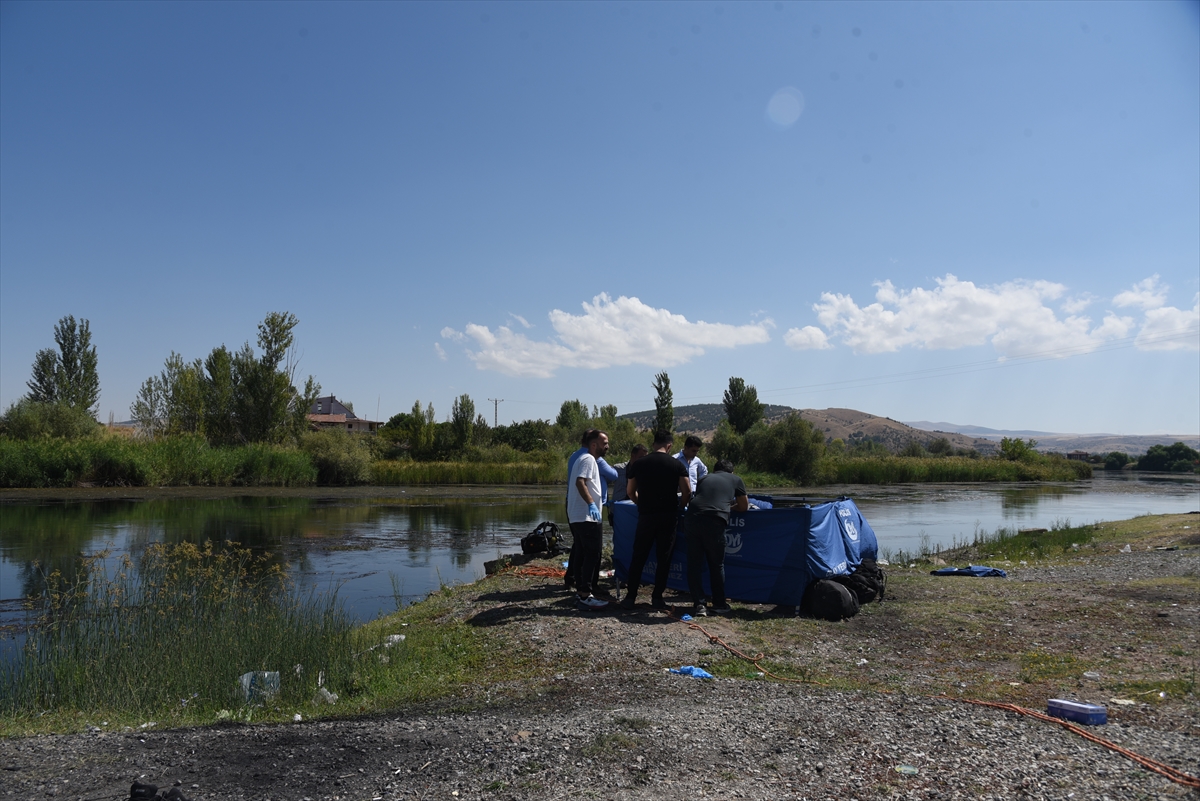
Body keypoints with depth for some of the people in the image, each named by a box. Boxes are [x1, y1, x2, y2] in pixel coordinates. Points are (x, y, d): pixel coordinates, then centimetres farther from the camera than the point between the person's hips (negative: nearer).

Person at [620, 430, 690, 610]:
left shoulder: (638, 464, 4)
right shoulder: (677, 464, -1)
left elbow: (630, 491, 9)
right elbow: (687, 491, -5)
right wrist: (679, 507, 12)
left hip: (646, 515, 1)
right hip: (669, 516, -1)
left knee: (638, 557, 8)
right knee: (664, 558, 8)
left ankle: (630, 597, 9)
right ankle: (657, 598, 10)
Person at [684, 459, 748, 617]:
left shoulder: (704, 478, 29)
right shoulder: (736, 480, 21)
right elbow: (744, 507, 28)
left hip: (692, 519, 3)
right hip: (714, 522, -3)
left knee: (694, 564, 12)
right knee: (717, 564, 14)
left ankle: (699, 604, 12)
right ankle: (719, 604, 24)